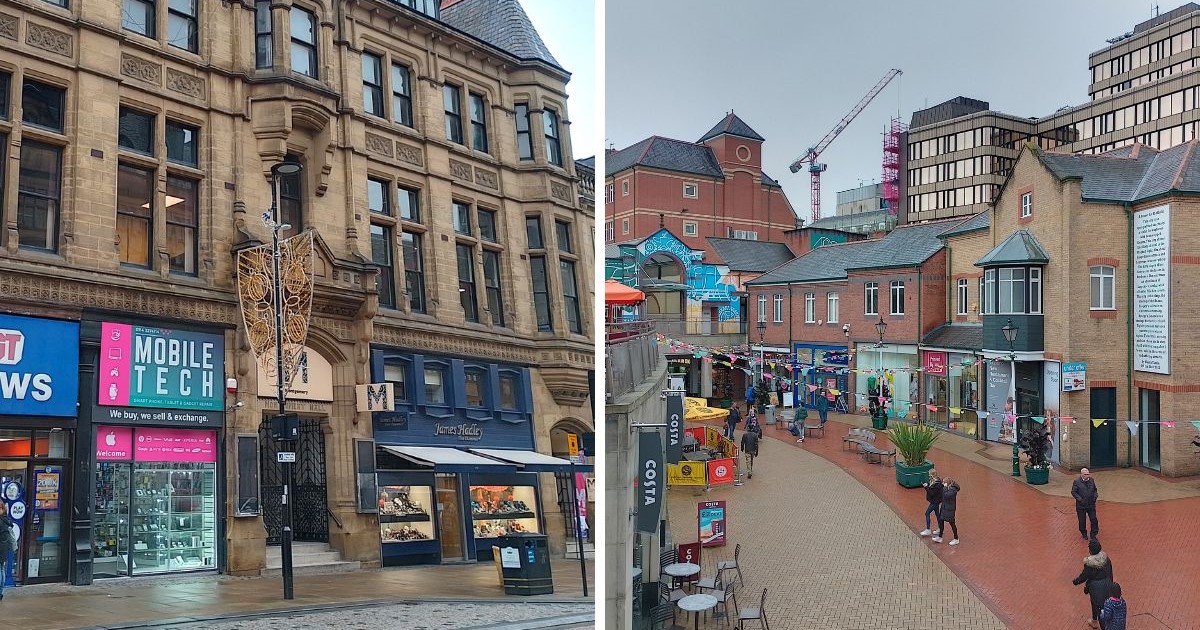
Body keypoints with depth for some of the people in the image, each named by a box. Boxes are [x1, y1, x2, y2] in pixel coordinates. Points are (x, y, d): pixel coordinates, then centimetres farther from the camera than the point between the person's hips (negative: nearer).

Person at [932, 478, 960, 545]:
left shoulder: (953, 490, -21)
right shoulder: (947, 488, 5)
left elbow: (946, 495, -33)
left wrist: (945, 487, -25)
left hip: (950, 509, -9)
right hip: (944, 508, 9)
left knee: (952, 523, 2)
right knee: (940, 521, 13)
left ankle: (956, 539, 16)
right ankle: (940, 537, 25)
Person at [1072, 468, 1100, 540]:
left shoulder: (1091, 480, 1)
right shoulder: (1076, 481, -13)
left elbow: (1095, 490, 15)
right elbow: (1073, 492, -9)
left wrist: (1095, 496, -4)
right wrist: (1080, 499, -18)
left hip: (1091, 504, 3)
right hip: (1081, 505, -3)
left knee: (1094, 520, 1)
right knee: (1082, 521, 9)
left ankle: (1093, 535, 16)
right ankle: (1084, 534, 30)